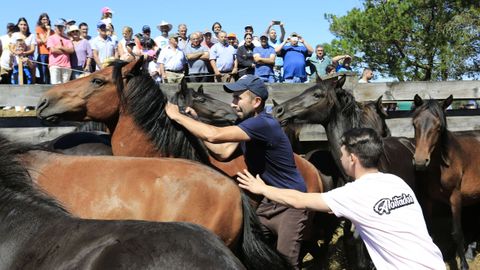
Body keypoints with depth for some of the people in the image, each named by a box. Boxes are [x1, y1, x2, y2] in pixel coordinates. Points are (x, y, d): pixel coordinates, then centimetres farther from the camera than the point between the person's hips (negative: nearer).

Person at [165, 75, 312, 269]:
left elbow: (214, 135, -31)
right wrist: (195, 123, -4)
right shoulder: (247, 123, 6)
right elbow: (223, 152, 2)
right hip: (268, 202, 9)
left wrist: (177, 116, -20)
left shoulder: (263, 124, -25)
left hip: (291, 206, -9)